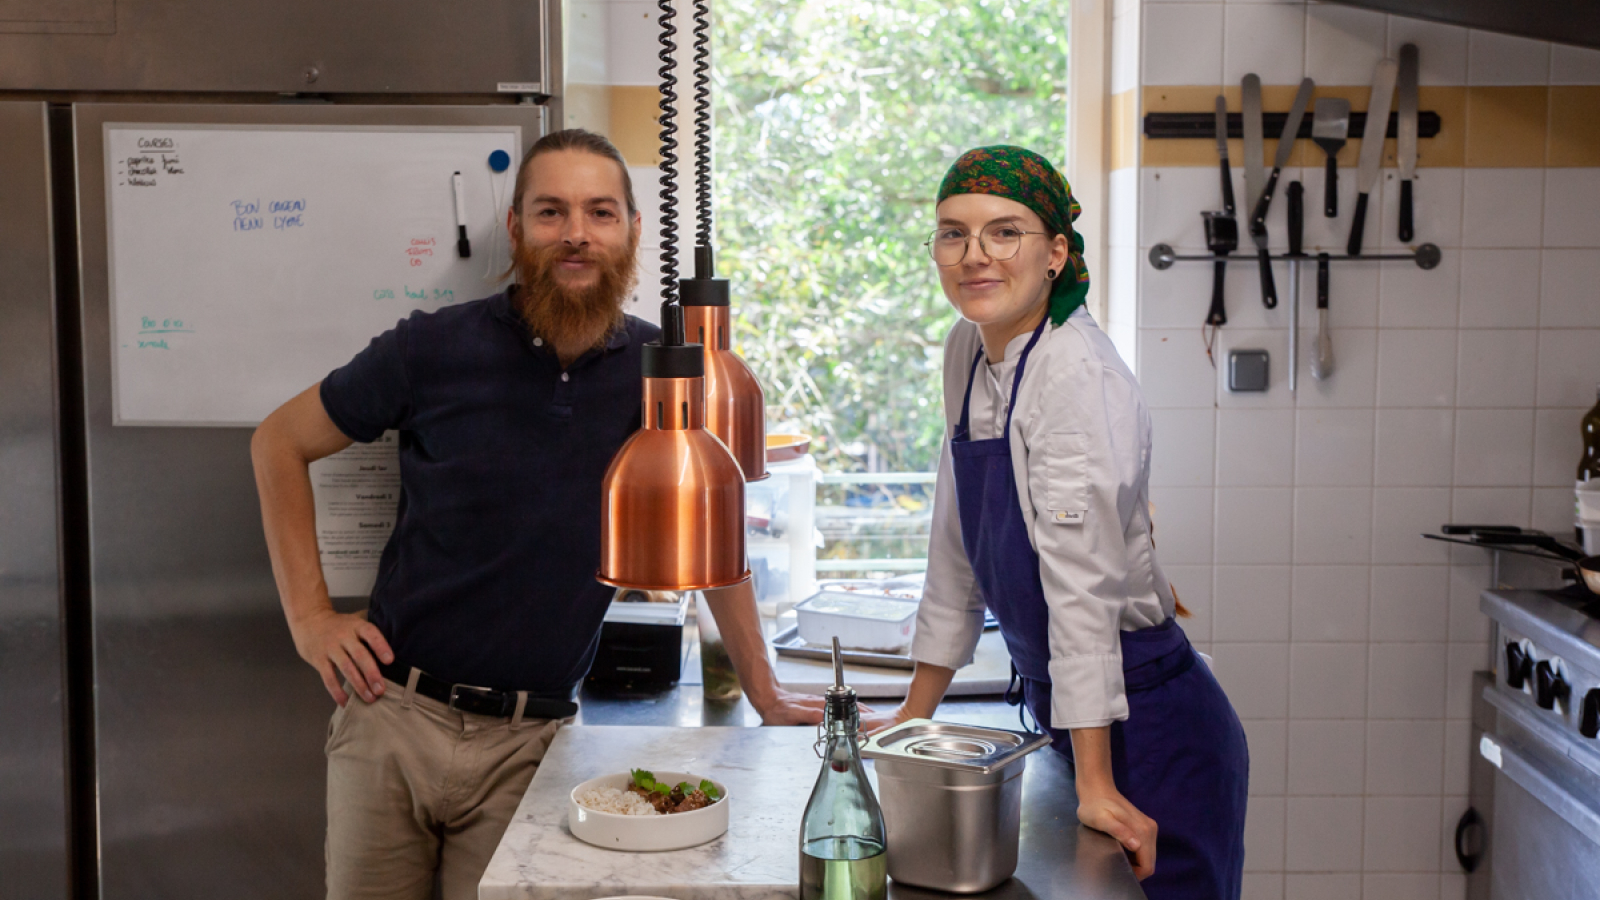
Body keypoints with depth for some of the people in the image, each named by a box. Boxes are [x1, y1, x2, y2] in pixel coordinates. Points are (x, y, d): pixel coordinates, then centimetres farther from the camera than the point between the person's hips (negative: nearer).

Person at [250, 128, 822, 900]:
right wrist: (308, 614, 0)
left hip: (526, 745, 1)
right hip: (395, 714, 0)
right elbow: (279, 441, 6)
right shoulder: (437, 349, -6)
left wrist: (765, 696, 12)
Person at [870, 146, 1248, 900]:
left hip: (1146, 723, -8)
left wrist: (1095, 787, -26)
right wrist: (915, 713, 14)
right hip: (1060, 708, 8)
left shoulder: (1079, 378, -20)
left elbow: (1083, 581, -25)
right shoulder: (967, 351, 4)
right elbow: (957, 551, 11)